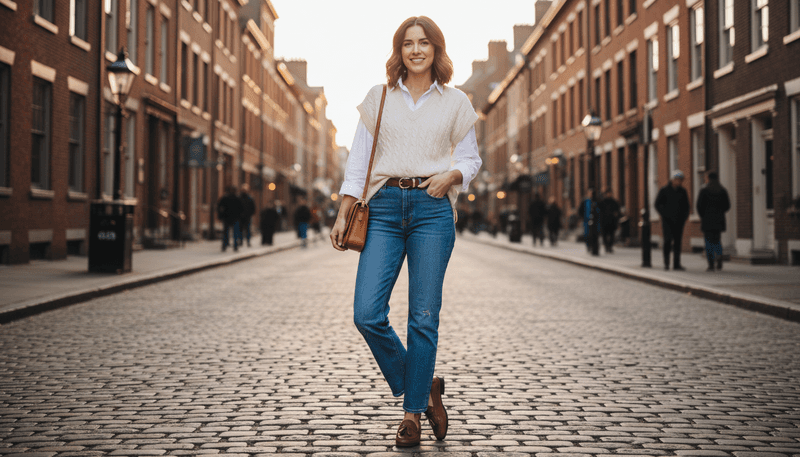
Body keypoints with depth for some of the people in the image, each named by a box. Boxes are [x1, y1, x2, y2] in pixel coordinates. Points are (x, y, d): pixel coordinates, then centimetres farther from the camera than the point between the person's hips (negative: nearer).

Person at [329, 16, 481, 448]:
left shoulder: (455, 102, 9)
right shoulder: (379, 98, 11)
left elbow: (471, 159, 14)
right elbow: (358, 160, 10)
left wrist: (451, 175, -8)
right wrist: (342, 215, 4)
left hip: (432, 209, -1)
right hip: (385, 208, 1)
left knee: (423, 318, -2)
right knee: (367, 314, -9)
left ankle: (413, 412, 14)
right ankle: (424, 387, 13)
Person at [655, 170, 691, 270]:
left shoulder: (683, 192, 9)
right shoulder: (664, 190, -2)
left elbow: (686, 205, 18)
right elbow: (657, 204, 2)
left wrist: (685, 215, 4)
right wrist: (664, 215, -5)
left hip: (679, 221, 3)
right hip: (667, 220, -3)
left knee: (678, 241, 2)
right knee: (668, 240, -12)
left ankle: (676, 264, 6)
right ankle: (666, 262, -5)